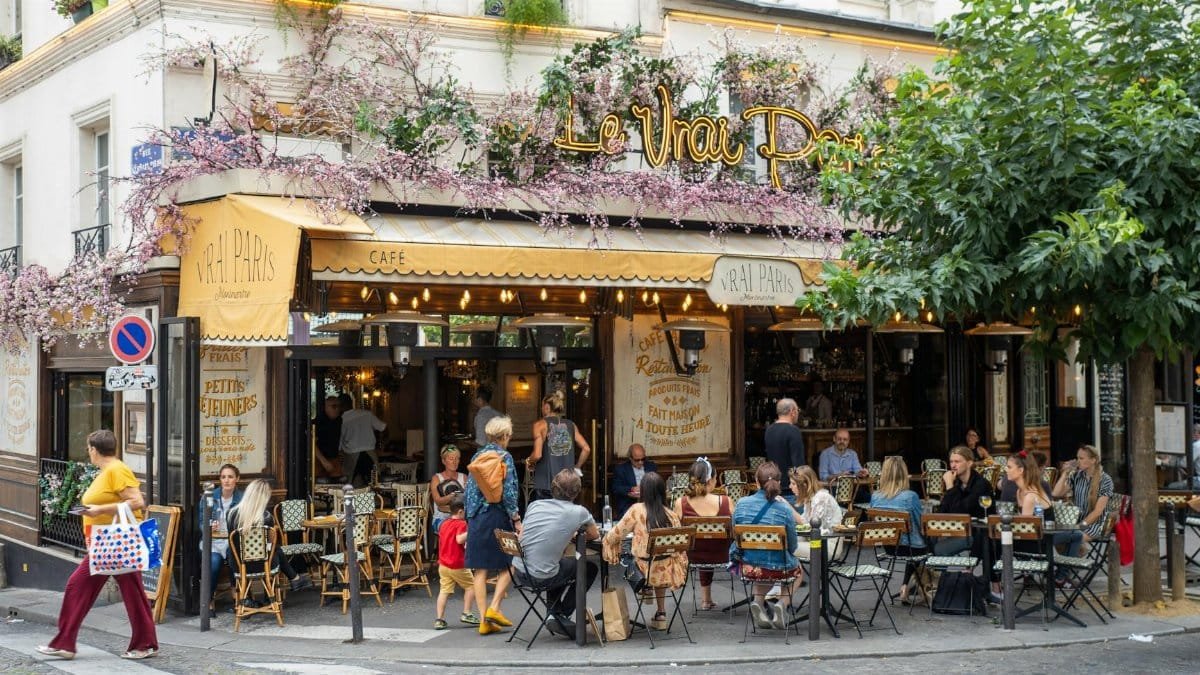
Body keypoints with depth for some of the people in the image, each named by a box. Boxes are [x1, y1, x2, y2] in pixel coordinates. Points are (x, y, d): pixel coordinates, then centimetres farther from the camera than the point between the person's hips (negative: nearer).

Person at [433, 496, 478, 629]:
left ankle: (439, 619, -2)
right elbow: (459, 539, -29)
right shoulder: (461, 524, -13)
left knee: (444, 590, 4)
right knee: (470, 586, 11)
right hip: (458, 565, -7)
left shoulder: (444, 523, 11)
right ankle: (466, 614, 9)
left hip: (443, 564, 7)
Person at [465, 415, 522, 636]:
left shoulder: (477, 456, 11)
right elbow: (508, 492, -13)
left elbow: (469, 489, 14)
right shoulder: (504, 457, -7)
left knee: (480, 568, 4)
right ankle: (494, 608, -5)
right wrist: (517, 520, -7)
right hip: (498, 516, -6)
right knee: (507, 565, 7)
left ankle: (484, 620, 4)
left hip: (476, 517, 6)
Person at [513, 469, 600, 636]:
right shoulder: (579, 512, -6)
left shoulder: (535, 505, 5)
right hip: (542, 577, -5)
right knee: (590, 568, 19)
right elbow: (595, 535, 14)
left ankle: (553, 613, 27)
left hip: (519, 571, 5)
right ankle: (560, 616, 15)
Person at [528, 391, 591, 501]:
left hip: (545, 485, -4)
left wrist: (528, 462, 7)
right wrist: (577, 467, 15)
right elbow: (586, 449, 3)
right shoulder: (571, 425, 8)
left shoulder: (540, 425, -5)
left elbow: (537, 455, -13)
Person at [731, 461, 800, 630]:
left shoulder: (741, 504, -8)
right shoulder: (784, 509, -17)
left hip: (747, 567, 3)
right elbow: (792, 545, -5)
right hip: (776, 568, -3)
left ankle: (758, 601, 14)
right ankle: (783, 604, 8)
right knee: (797, 569, 32)